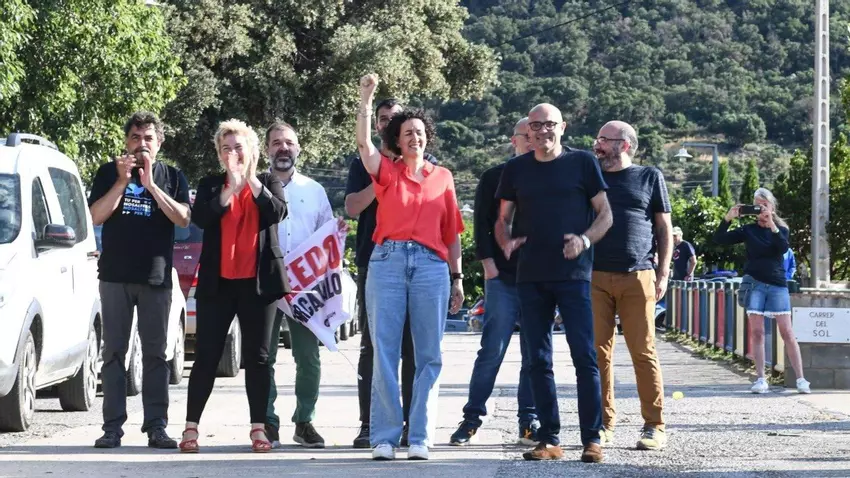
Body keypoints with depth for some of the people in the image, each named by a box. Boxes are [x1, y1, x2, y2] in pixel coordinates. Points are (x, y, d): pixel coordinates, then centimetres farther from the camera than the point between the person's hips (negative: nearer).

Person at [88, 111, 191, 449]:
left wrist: (150, 184, -12)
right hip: (115, 277, 0)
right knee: (114, 352, -2)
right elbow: (96, 216, -3)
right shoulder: (108, 173, 8)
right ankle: (112, 427, -2)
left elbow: (183, 219, -5)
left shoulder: (172, 177, 9)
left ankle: (156, 427, 0)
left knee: (155, 354, 0)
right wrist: (122, 181, -12)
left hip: (156, 278, 0)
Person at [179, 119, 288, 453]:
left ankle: (258, 429, 6)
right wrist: (231, 187, -19)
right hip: (218, 282, 0)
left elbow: (277, 212, -11)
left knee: (257, 357, 2)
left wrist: (251, 179, -18)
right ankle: (191, 428, 1)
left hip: (258, 281, 0)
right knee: (206, 356, -1)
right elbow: (200, 218, -10)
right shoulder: (210, 186, 9)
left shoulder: (268, 183, 9)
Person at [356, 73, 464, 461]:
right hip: (388, 262, -1)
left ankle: (420, 437, 4)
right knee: (384, 352, -4)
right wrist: (366, 101, -18)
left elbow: (452, 232, 13)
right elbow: (363, 144, -10)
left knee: (428, 356, 0)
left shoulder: (442, 178, 12)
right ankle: (384, 437, -1)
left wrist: (457, 277, 10)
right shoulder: (386, 171, 9)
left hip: (431, 266, 1)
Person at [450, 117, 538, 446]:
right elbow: (481, 223, 4)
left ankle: (529, 422, 7)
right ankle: (472, 418, 1)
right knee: (492, 350, -5)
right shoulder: (495, 178, 8)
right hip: (503, 278, -2)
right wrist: (488, 263, -6)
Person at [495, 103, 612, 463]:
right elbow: (503, 219, 18)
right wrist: (505, 241, -3)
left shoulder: (582, 163, 3)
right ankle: (549, 439, 11)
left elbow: (605, 214, 4)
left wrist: (585, 240, -15)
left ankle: (592, 439, -4)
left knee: (584, 356, -7)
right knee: (539, 361, 5)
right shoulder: (516, 169, 11)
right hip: (531, 277, 4)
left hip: (573, 273, -4)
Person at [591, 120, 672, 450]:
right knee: (599, 352, 0)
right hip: (595, 277, 3)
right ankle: (604, 425, 5)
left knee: (643, 352, -5)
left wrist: (663, 272, 0)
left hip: (637, 277, -3)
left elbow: (664, 227, 9)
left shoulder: (649, 177, 10)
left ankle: (654, 427, -1)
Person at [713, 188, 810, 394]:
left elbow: (783, 248, -14)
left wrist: (771, 224, -22)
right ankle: (760, 379, -1)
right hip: (755, 284, 1)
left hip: (777, 284, -1)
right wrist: (728, 218, -11)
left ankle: (801, 379, -3)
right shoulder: (749, 230, 8)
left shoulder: (781, 229, 7)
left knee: (787, 332, -4)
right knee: (757, 332, -3)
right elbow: (720, 240, 2)